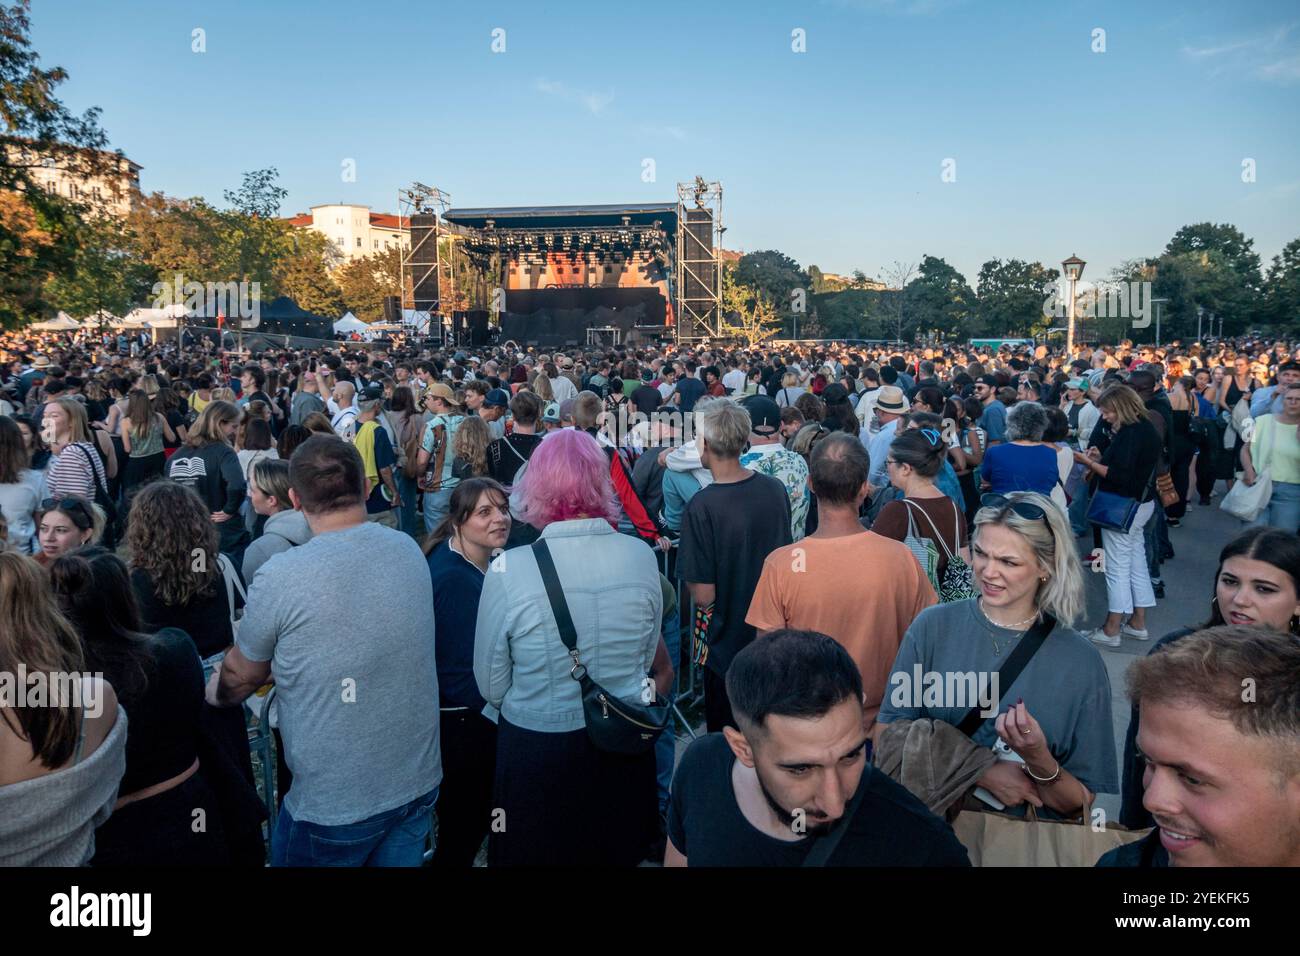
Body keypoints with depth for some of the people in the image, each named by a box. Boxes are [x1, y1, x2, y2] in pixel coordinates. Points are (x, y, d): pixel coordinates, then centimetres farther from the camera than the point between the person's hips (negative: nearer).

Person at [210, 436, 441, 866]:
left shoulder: (280, 577, -21)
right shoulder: (409, 550, -5)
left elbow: (241, 676, -2)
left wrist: (215, 694, 22)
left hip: (334, 804, -4)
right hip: (420, 782, 4)